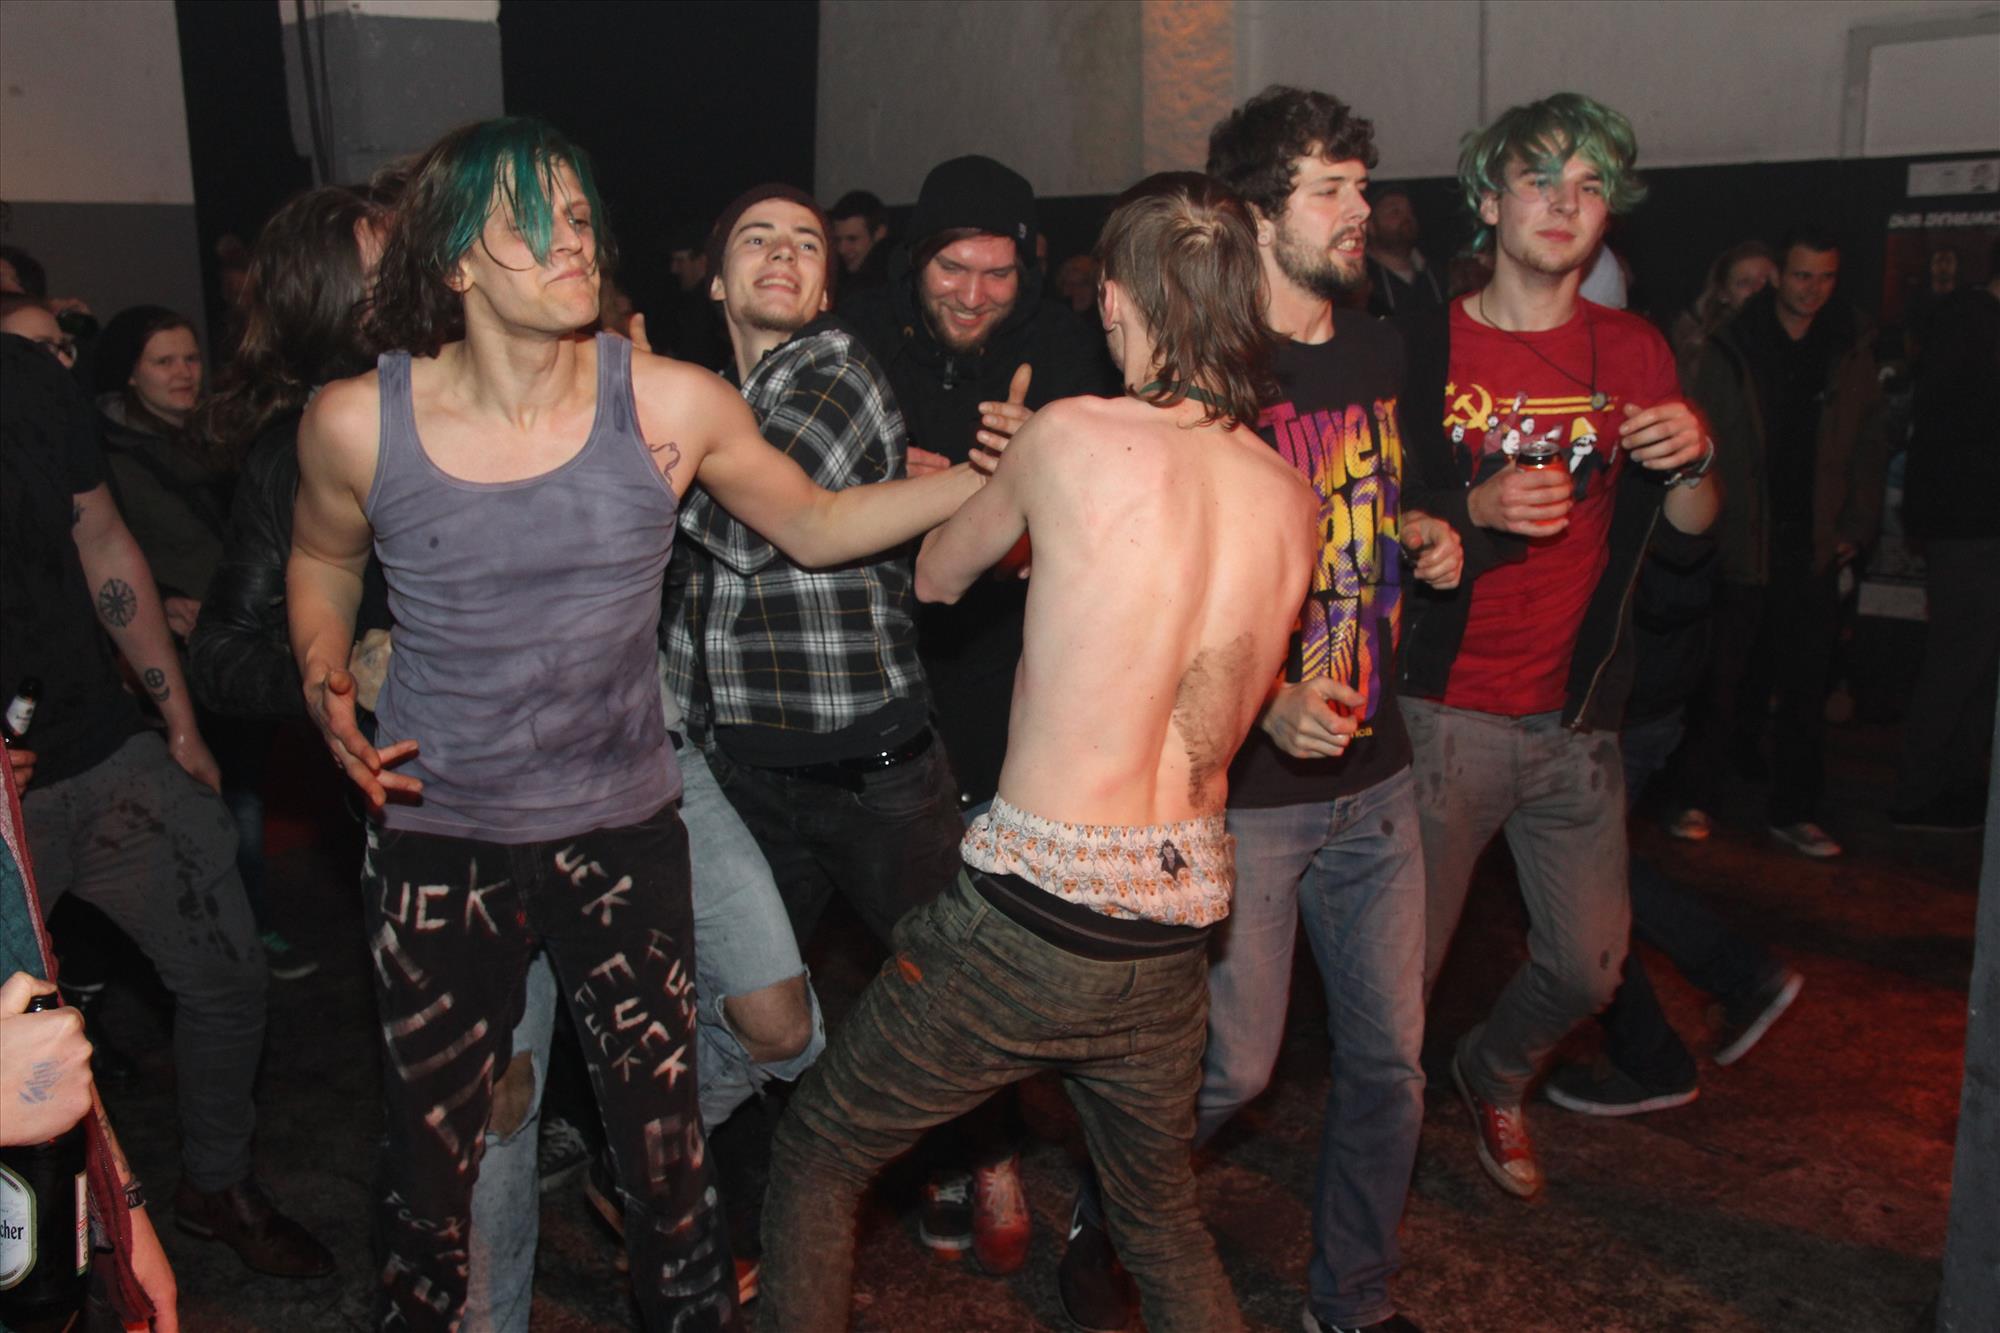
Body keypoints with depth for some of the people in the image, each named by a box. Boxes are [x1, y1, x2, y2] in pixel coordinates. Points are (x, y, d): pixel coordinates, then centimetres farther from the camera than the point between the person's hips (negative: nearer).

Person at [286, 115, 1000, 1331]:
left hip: (623, 828, 0)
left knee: (664, 1135, 7)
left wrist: (990, 478, -8)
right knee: (433, 1148, 14)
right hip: (435, 833, 1)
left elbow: (813, 525, 2)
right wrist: (325, 683, -5)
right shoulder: (359, 423, -7)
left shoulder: (670, 404, -9)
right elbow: (324, 560, 13)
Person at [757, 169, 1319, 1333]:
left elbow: (936, 575, 5)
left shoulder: (1074, 434, -13)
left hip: (1031, 921, -5)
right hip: (1175, 930, 6)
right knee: (1166, 1222, 29)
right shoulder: (1293, 500, 2)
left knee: (817, 1159, 19)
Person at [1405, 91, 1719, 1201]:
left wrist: (1694, 461, -10)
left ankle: (1492, 1078, 44)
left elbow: (1690, 526, 11)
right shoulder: (1423, 349, -5)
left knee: (1589, 965, 12)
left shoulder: (1633, 353, 7)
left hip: (1575, 720, 4)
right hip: (1442, 714, -4)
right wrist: (1476, 511, -21)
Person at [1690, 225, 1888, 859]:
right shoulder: (1731, 348, -1)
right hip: (1740, 543, -2)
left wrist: (1858, 526, 5)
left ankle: (1794, 810, 10)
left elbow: (1870, 444, 12)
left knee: (1806, 684, 2)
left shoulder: (1851, 347, 7)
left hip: (1814, 545, 2)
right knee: (1732, 676, 5)